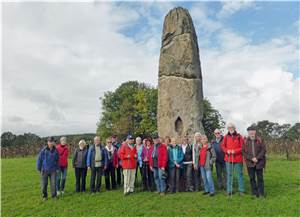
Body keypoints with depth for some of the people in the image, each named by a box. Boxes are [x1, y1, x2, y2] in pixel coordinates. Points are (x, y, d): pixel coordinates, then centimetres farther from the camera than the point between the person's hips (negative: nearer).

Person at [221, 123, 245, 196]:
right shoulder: (226, 136, 5)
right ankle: (229, 190, 18)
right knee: (229, 174, 8)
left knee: (240, 174, 7)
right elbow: (223, 146, 6)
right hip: (228, 158, 2)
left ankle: (241, 190, 19)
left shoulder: (239, 136, -2)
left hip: (238, 158, -2)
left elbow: (242, 147, -4)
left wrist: (235, 151, -16)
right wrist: (227, 150, -11)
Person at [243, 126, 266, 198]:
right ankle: (254, 193, 17)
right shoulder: (245, 141, 1)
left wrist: (257, 158, -13)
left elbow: (263, 150, -3)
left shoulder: (259, 140, 0)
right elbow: (244, 152, 0)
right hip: (250, 163, 1)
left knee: (260, 178, 6)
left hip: (259, 162, -1)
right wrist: (251, 158, -12)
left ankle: (261, 193, 17)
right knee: (252, 178, 6)